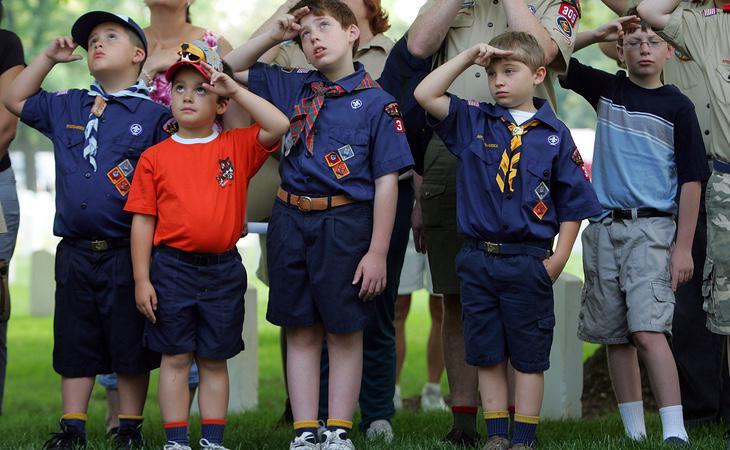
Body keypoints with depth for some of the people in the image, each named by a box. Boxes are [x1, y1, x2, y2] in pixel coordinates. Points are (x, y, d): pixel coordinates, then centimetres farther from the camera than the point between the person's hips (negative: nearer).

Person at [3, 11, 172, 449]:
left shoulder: (154, 116, -4)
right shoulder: (66, 107, 11)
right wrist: (49, 57, 15)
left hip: (127, 252, -4)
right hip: (75, 252, 4)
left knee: (131, 347, 5)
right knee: (74, 346, 10)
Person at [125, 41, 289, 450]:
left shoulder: (237, 147, 4)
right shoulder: (155, 157, 1)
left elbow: (278, 126, -13)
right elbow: (143, 221, 1)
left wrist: (235, 88, -9)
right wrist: (142, 279, -4)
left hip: (224, 270, 1)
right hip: (173, 267, -1)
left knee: (215, 360, 8)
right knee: (175, 358, 2)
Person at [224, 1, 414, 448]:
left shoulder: (376, 102, -5)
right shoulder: (291, 87, 8)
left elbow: (386, 181, -6)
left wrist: (377, 252, -11)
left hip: (345, 223, -4)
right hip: (291, 221, 4)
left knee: (344, 332, 4)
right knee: (300, 331, 7)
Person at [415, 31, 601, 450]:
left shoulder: (554, 134, 0)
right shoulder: (474, 121, 4)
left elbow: (572, 204, 2)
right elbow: (425, 94, -6)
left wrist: (557, 261, -5)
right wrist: (469, 57, -7)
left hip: (528, 261, -2)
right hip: (478, 259, 2)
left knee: (529, 356, 5)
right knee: (487, 354, 9)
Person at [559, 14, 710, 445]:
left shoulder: (677, 106, 0)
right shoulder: (606, 89, 10)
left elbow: (691, 181, -1)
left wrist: (683, 247, -7)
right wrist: (598, 34, 0)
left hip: (652, 228, -4)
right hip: (604, 227, 4)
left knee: (648, 331, -18)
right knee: (615, 336, 5)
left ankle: (675, 433, -22)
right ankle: (634, 433, 11)